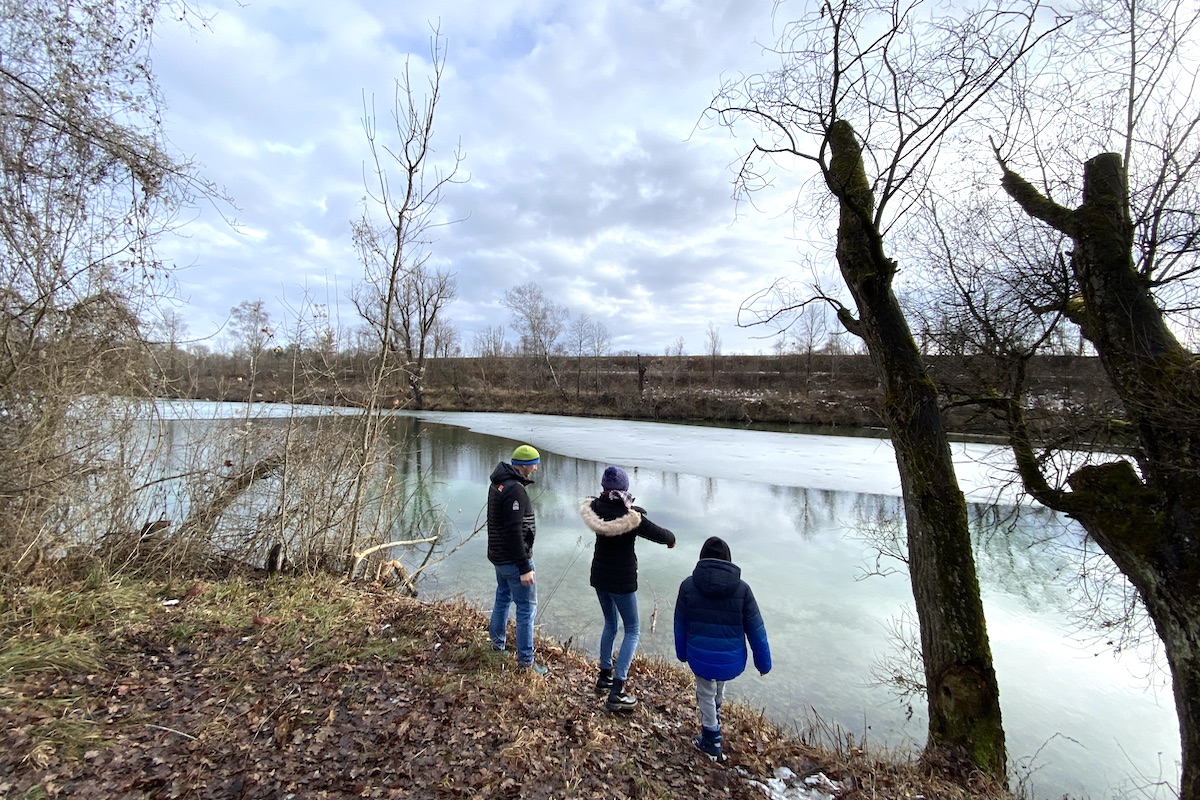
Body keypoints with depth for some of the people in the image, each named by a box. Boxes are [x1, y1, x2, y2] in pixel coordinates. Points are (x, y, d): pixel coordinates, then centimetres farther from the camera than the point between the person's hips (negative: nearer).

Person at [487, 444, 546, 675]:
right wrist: (524, 567, -22)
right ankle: (525, 661, 13)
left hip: (498, 555, 10)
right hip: (513, 559, -10)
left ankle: (497, 641, 42)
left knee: (503, 597, 26)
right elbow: (514, 532, -27)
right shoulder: (515, 490, -25)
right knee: (527, 607, 2)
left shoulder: (498, 483, 5)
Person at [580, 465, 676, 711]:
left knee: (610, 624, 25)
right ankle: (616, 693, 8)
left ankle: (604, 677, 37)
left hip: (599, 577, 6)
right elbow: (660, 535, -14)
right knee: (632, 630, 10)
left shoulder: (594, 508, -9)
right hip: (622, 581, -6)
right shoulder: (631, 518, -24)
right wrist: (671, 539, 9)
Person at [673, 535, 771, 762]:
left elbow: (680, 624, 0)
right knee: (718, 685, 32)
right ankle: (716, 713, 58)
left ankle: (712, 743, 35)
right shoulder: (742, 588, -12)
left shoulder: (688, 585, -10)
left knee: (706, 694, 23)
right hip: (731, 658, 2)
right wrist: (763, 662, 9)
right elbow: (756, 629, -5)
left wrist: (682, 652, 16)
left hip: (700, 656, -2)